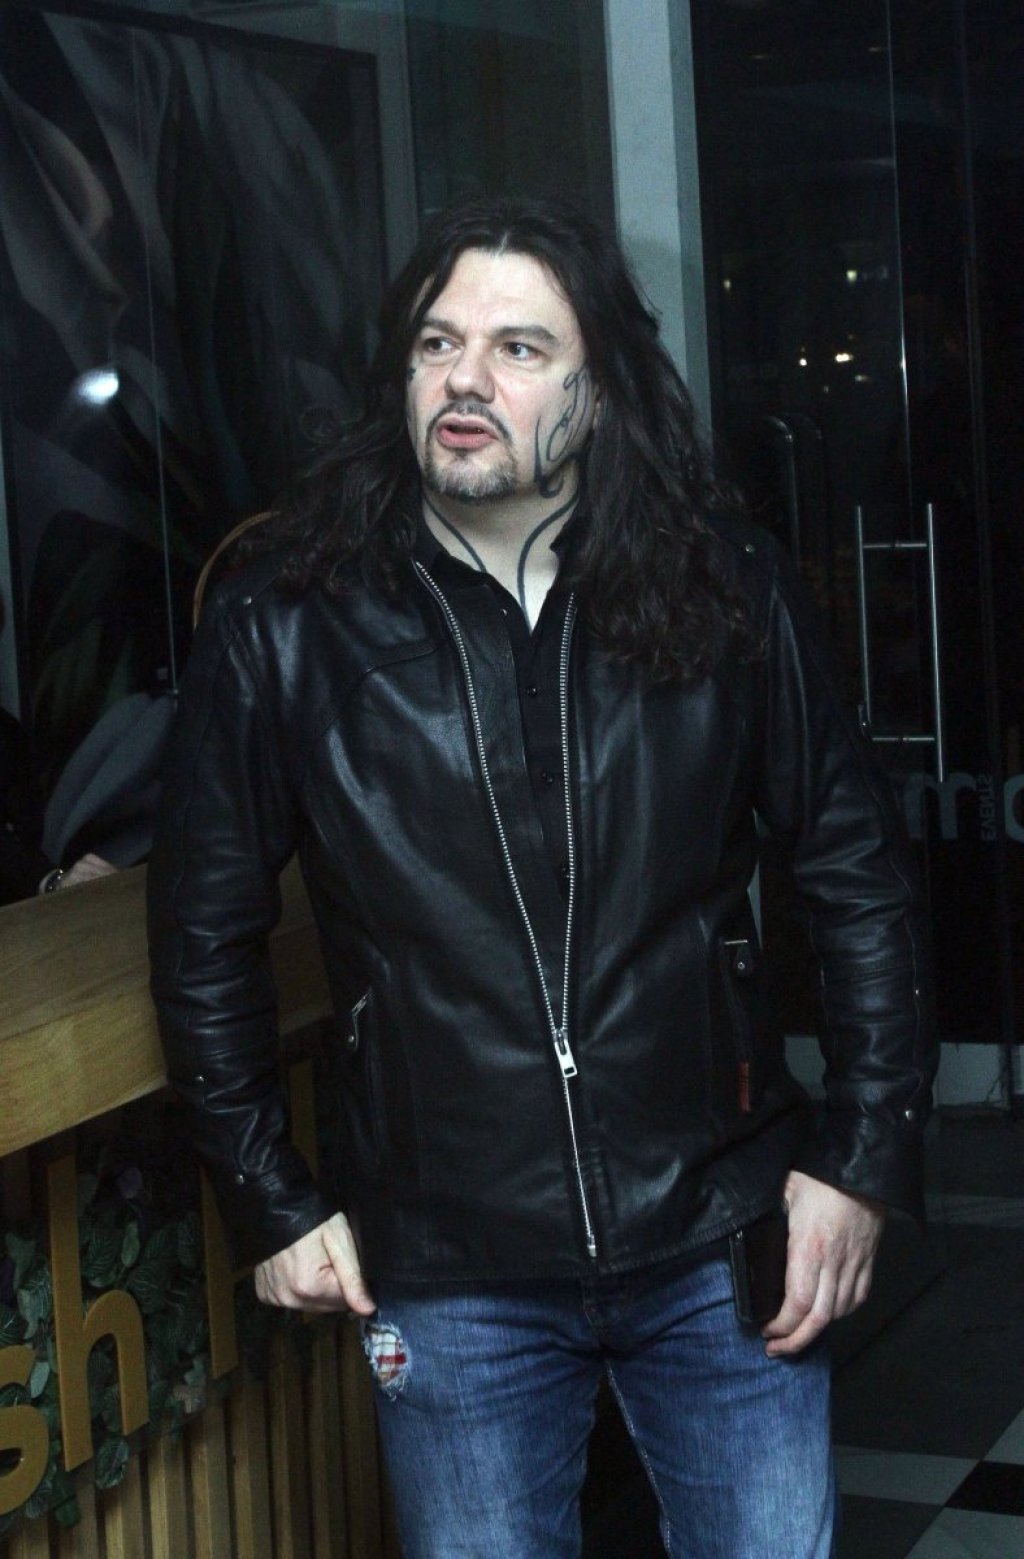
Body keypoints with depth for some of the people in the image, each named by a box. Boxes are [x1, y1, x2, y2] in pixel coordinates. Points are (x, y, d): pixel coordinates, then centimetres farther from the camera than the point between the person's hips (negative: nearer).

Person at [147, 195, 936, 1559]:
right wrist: (275, 1208, 5)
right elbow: (206, 938, 4)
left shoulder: (729, 598, -3)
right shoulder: (282, 634, -6)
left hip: (722, 1244, 1)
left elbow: (859, 881, 3)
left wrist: (865, 1158, 0)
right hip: (447, 1274, 0)